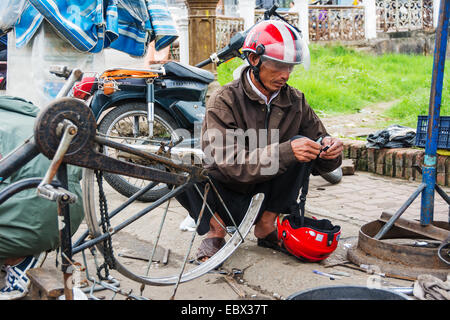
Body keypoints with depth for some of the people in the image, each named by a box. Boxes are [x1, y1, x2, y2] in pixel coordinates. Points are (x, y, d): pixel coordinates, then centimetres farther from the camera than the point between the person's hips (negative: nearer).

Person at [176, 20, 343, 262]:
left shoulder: (295, 101, -4)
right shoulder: (223, 101, -17)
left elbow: (320, 163, -1)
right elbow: (232, 164, -29)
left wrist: (329, 150, -26)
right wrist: (286, 151, -40)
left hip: (264, 192, 4)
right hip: (227, 195, -3)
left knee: (300, 144, -19)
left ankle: (266, 225, -7)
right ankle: (216, 227, -4)